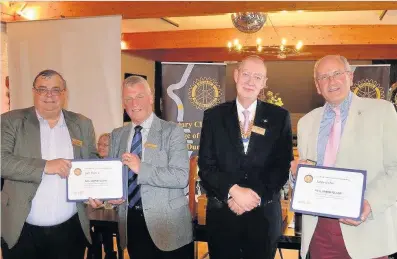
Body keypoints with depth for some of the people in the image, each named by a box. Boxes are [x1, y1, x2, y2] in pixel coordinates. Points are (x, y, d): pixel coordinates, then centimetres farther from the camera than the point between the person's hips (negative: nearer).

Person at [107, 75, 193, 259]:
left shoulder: (172, 131, -8)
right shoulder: (116, 135, 8)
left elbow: (181, 177, -18)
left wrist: (142, 168, -24)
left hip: (168, 223, -4)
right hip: (131, 222, 4)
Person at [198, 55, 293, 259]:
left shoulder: (279, 117, 2)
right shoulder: (213, 116, 1)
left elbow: (283, 166, -2)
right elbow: (206, 166, -3)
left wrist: (255, 196, -13)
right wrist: (233, 191, -17)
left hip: (264, 215, 0)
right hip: (222, 214, 0)